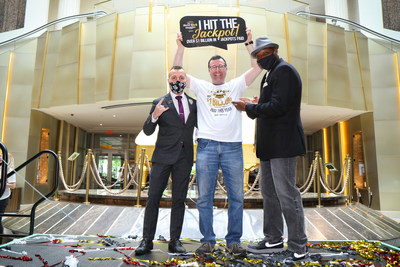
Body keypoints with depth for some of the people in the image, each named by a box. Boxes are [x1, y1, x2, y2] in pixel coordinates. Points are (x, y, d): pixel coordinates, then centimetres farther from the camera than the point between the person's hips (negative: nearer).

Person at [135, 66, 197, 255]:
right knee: (153, 197, 1)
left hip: (185, 157, 2)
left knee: (179, 199, 6)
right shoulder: (159, 103, 5)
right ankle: (147, 240, 12)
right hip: (163, 156, -2)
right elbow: (147, 131, 1)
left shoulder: (193, 103, 13)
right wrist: (154, 116, -19)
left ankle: (175, 241, 16)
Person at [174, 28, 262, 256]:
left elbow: (257, 68, 10)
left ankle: (234, 241, 15)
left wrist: (249, 42, 6)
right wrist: (181, 47, 4)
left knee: (236, 197, 3)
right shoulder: (201, 87, 16)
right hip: (206, 145, 0)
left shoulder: (236, 86, 17)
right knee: (205, 197, 2)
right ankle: (208, 241, 14)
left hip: (233, 146, 1)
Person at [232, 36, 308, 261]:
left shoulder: (284, 71, -10)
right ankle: (273, 240, 28)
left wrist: (248, 107, -11)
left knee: (286, 194, -5)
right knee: (269, 192, 15)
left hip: (283, 145, -10)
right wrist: (258, 104, 9)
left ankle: (298, 247, 9)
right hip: (270, 145, 11)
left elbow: (277, 107, -21)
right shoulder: (270, 74, 21)